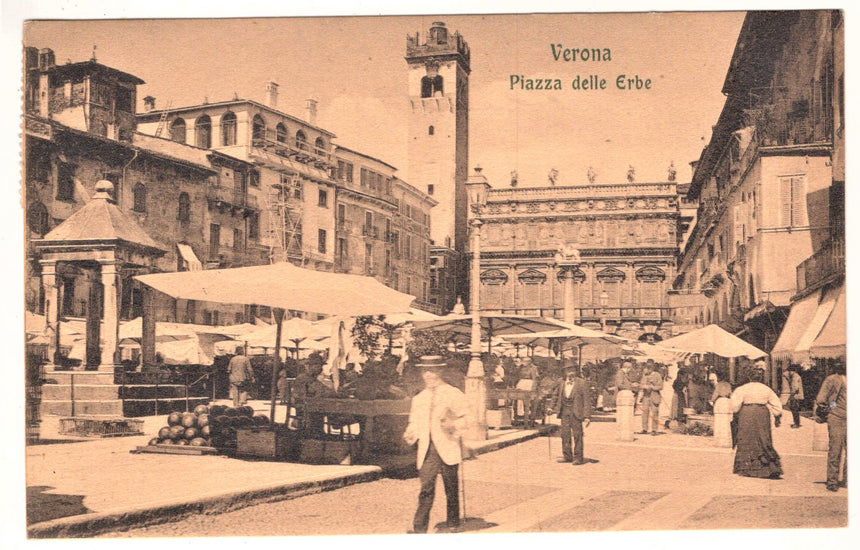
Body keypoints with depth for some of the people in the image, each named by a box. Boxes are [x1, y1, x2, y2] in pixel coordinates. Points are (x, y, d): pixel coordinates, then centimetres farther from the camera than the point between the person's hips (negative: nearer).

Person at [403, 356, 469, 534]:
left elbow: (464, 421, 2)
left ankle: (453, 525, 19)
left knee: (451, 490, 5)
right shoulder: (418, 399, 16)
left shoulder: (454, 395, 4)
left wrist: (452, 426, -18)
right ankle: (419, 528, -8)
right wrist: (410, 435, -2)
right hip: (427, 451, 2)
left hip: (447, 450, -2)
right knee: (426, 489, -8)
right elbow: (414, 423, 19)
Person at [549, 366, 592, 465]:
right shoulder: (563, 384, 12)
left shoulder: (581, 383, -3)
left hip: (576, 412, -5)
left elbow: (586, 400, -5)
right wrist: (553, 409, 9)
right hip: (564, 411, 5)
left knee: (577, 434, -3)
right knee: (565, 434, 6)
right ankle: (567, 456, 17)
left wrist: (587, 416, -10)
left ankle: (578, 457, 4)